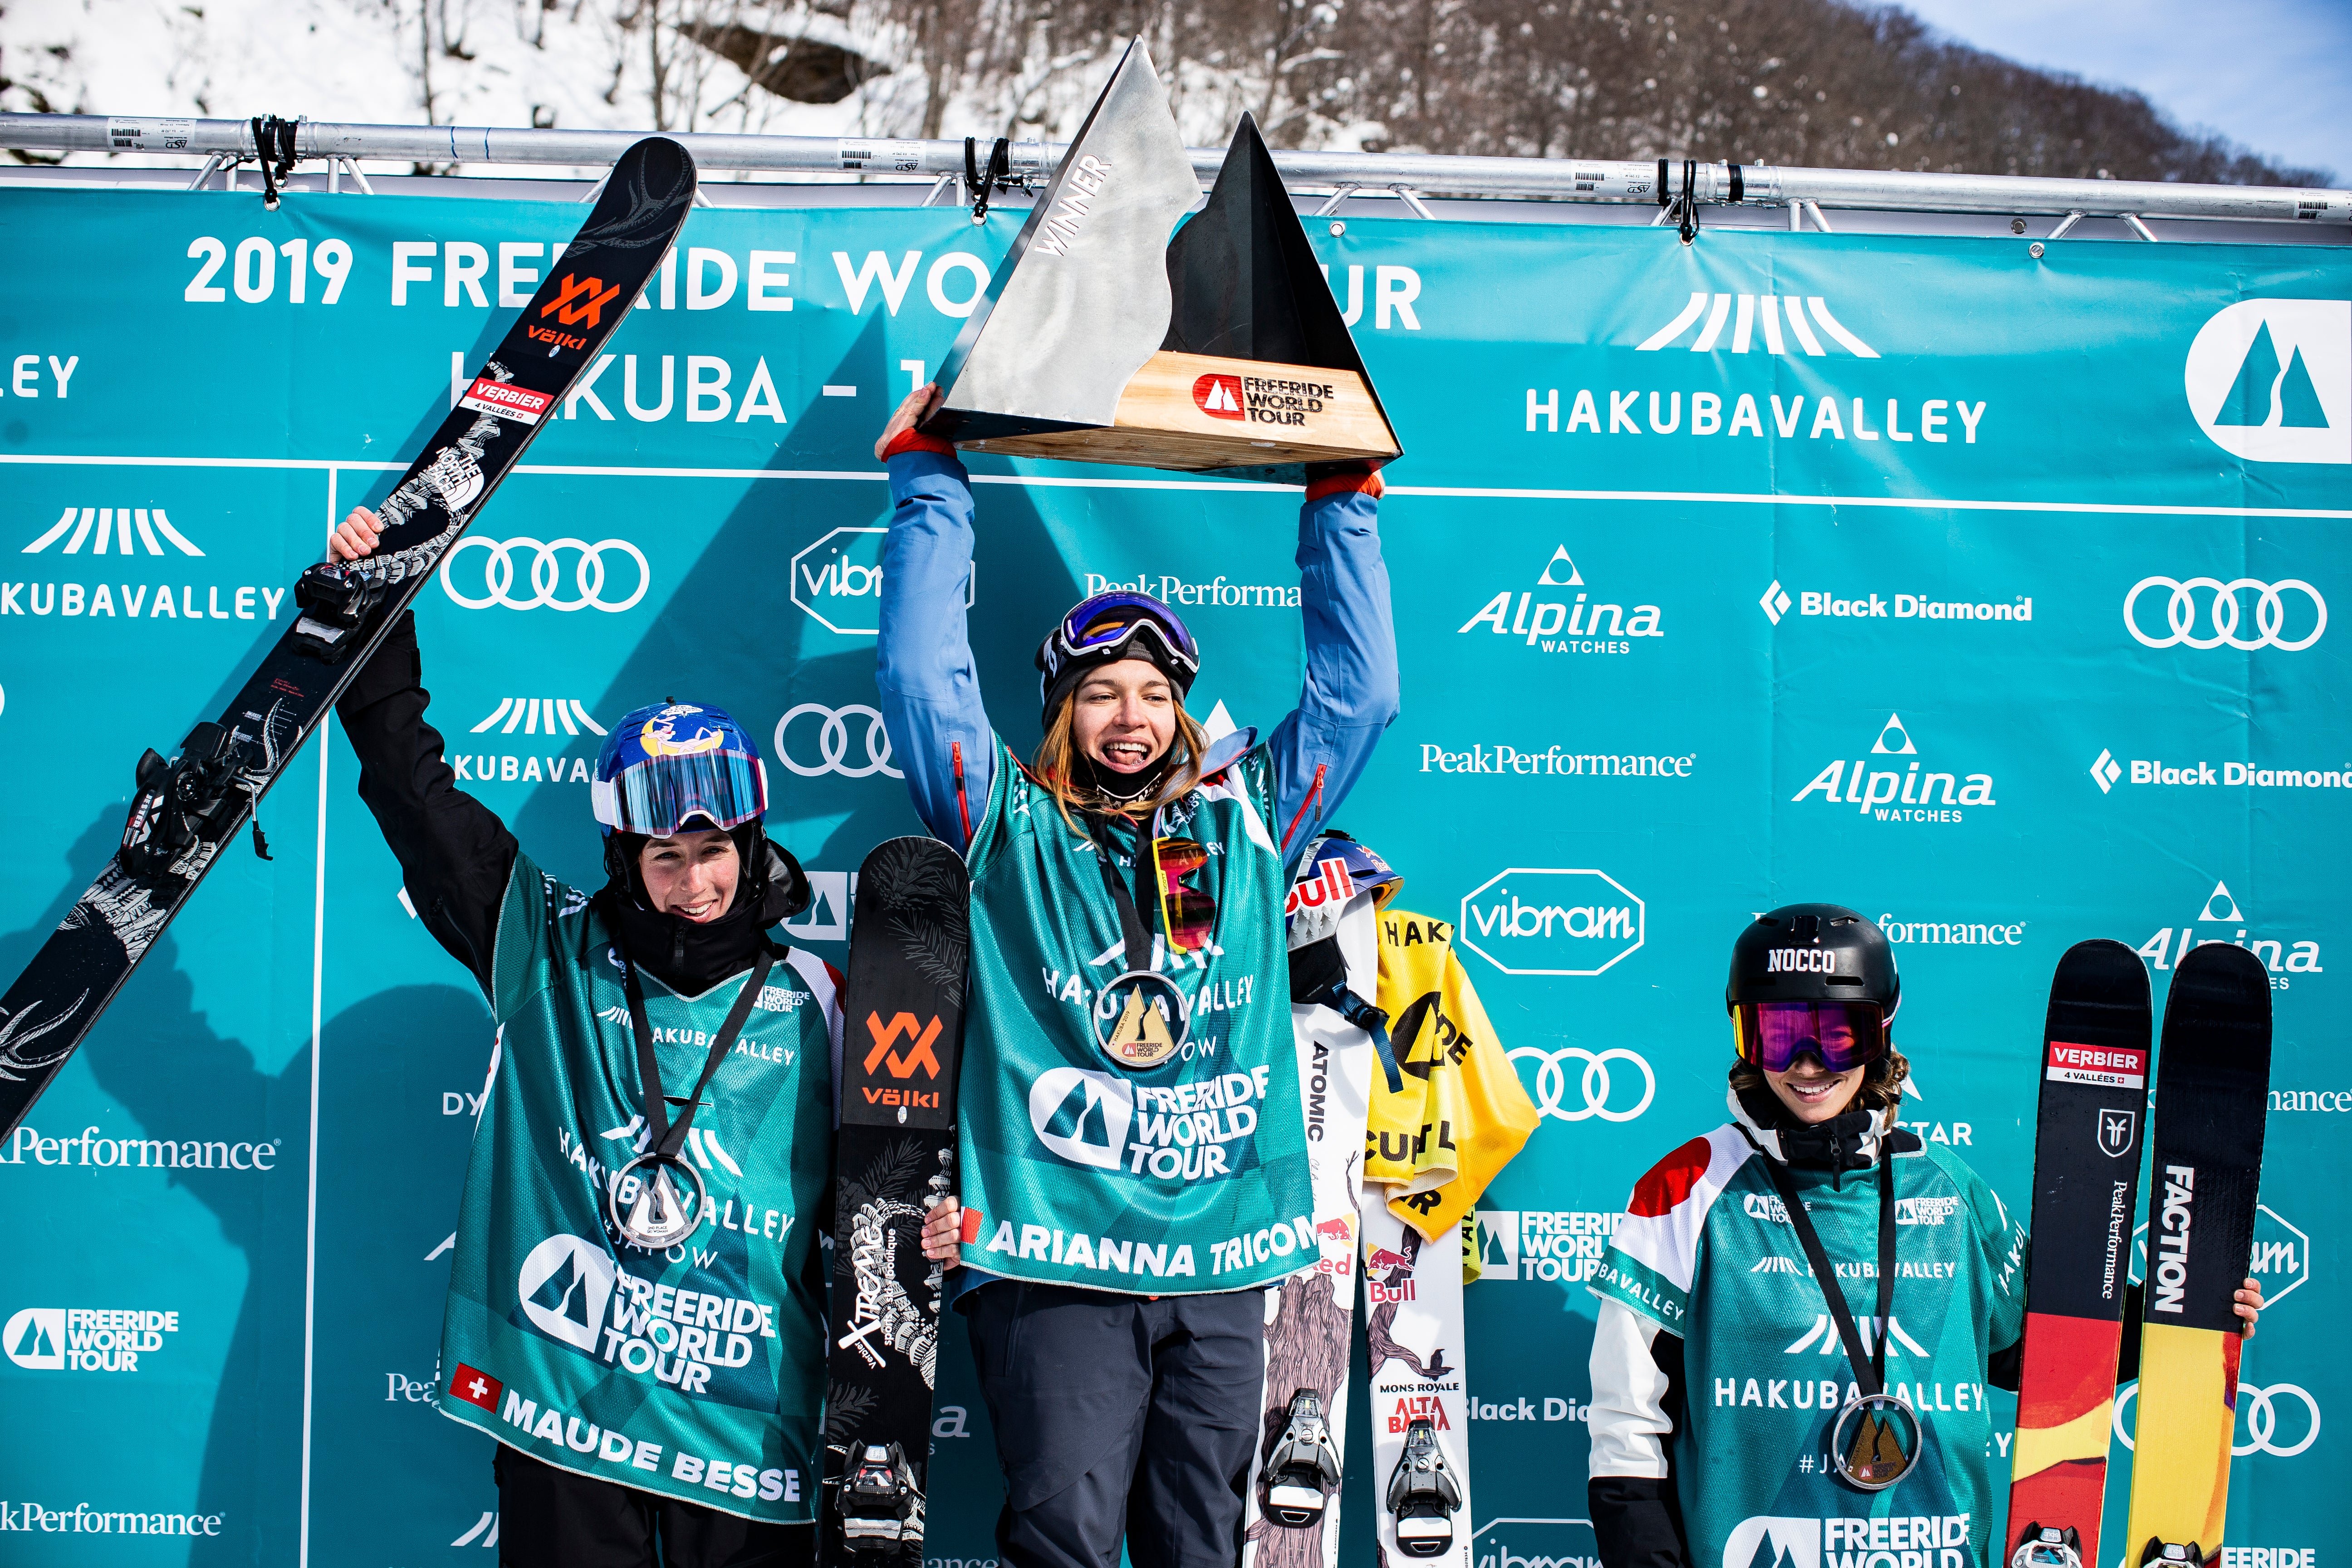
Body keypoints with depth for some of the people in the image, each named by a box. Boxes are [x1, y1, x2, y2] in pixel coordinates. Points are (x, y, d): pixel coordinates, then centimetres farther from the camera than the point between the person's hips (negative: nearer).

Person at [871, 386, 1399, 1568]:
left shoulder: (1245, 820, 15)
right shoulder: (1008, 828, 7)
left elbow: (1358, 687, 18)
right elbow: (920, 674, 2)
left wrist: (1341, 503, 19)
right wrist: (930, 482, 7)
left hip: (1221, 1261, 3)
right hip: (1055, 1256, -3)